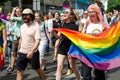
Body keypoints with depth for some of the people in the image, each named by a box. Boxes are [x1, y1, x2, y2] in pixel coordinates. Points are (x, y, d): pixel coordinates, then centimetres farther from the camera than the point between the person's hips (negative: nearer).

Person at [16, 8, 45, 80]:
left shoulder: (36, 26, -13)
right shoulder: (22, 27, 7)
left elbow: (37, 41, -23)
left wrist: (31, 51, -35)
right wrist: (19, 49, 22)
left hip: (33, 53, -5)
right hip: (22, 52, 6)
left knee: (38, 69, 13)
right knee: (19, 71, 4)